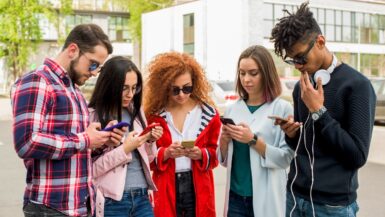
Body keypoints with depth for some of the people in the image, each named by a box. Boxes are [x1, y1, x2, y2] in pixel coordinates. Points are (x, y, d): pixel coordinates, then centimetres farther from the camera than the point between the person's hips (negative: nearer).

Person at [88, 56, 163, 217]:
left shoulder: (136, 112, 8)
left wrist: (150, 142, -3)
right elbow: (89, 170, -13)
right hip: (112, 201, -5)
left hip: (142, 198, 5)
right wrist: (124, 150, -18)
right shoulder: (92, 116, -9)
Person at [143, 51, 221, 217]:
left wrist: (201, 154, -13)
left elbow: (215, 153, 7)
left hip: (198, 189, 1)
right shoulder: (154, 114, -1)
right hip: (166, 190, -1)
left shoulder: (208, 112, 2)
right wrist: (165, 153, -17)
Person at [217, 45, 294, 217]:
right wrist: (224, 141, -10)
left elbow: (285, 158, -12)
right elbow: (224, 160, 9)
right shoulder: (232, 109, 5)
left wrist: (253, 140, -21)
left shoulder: (283, 108, -7)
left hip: (266, 198, -3)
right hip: (235, 197, 3)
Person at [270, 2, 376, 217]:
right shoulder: (301, 87, 7)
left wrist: (318, 111, -19)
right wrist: (291, 134, -6)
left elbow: (358, 156, -17)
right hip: (295, 197, 6)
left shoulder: (357, 85, -12)